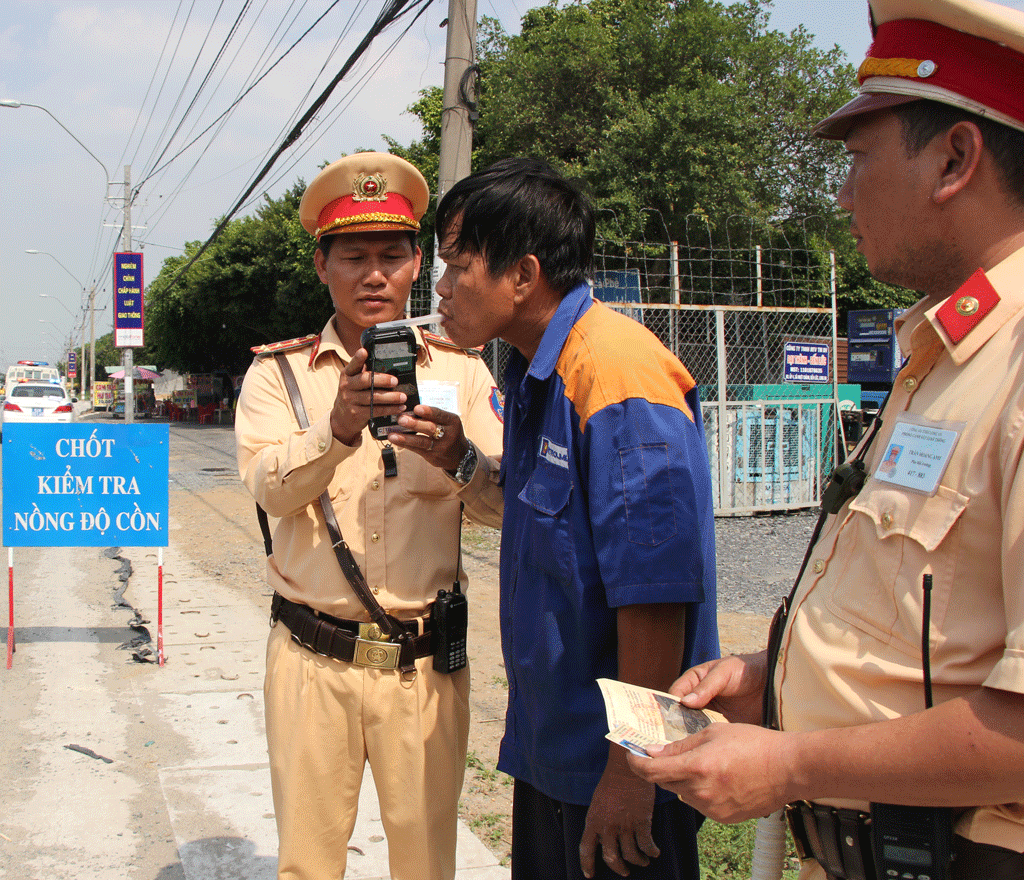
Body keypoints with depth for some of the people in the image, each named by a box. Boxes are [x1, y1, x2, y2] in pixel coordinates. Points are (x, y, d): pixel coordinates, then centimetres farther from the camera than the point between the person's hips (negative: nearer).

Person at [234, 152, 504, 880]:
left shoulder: (459, 370, 4)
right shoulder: (278, 371, 3)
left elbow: (509, 505, -5)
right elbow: (270, 488, -15)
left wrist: (460, 459, -26)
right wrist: (338, 430, -34)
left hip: (425, 660, 1)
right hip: (313, 657, 0)